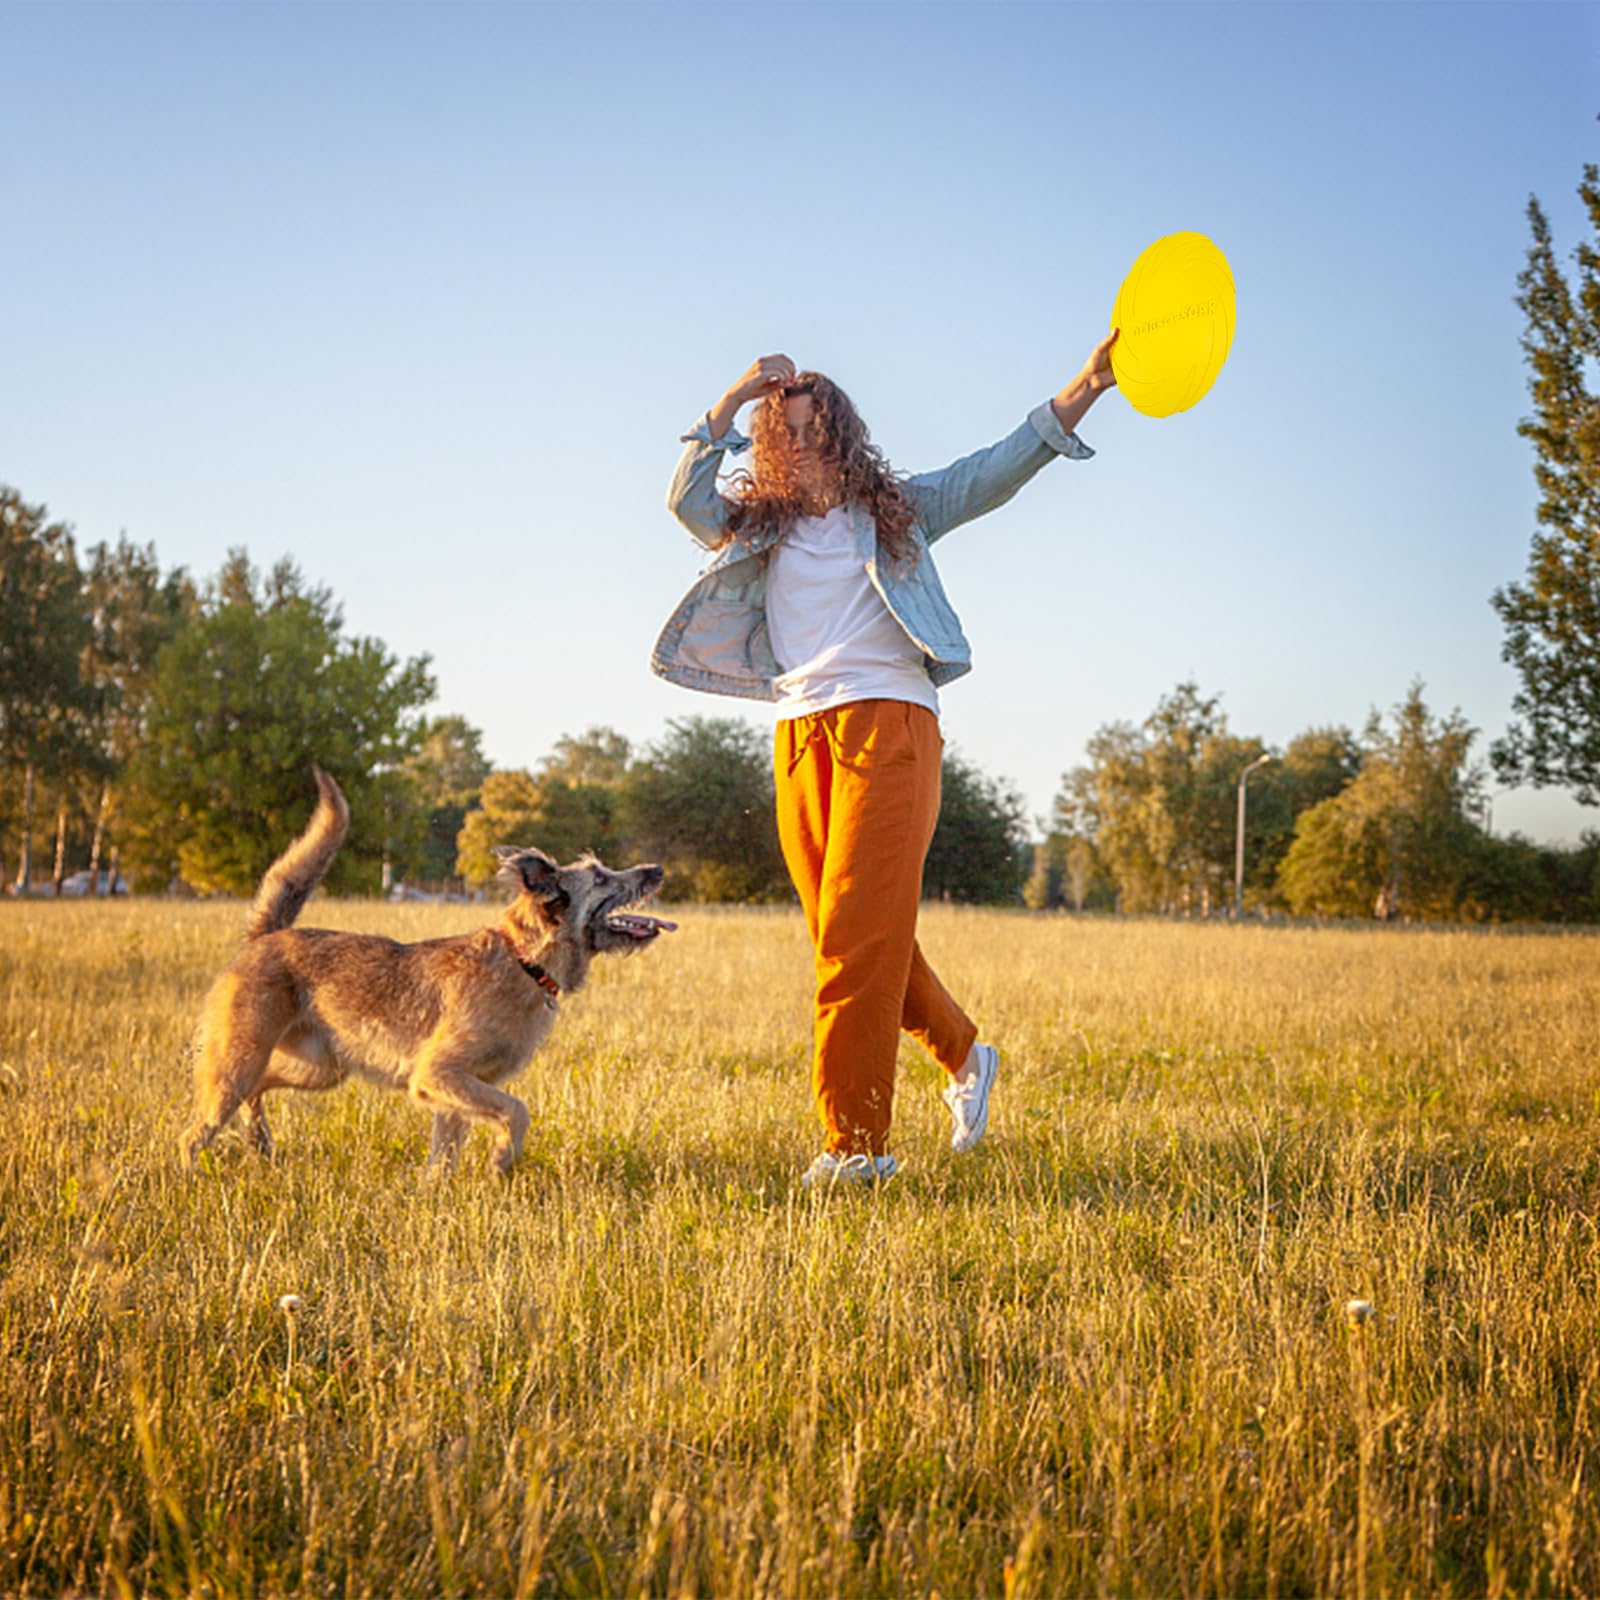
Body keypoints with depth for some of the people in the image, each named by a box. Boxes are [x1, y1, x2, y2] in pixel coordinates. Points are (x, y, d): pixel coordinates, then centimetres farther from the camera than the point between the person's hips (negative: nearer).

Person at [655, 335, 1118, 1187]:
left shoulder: (898, 508, 12)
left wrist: (1084, 388, -7)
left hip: (888, 724, -4)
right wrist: (733, 399, 0)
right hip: (801, 737, 4)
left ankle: (855, 1141, -11)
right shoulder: (762, 526, 18)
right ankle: (963, 1054, 32)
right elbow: (686, 498, 3)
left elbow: (1002, 468, 5)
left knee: (860, 933, -12)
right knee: (847, 934, 8)